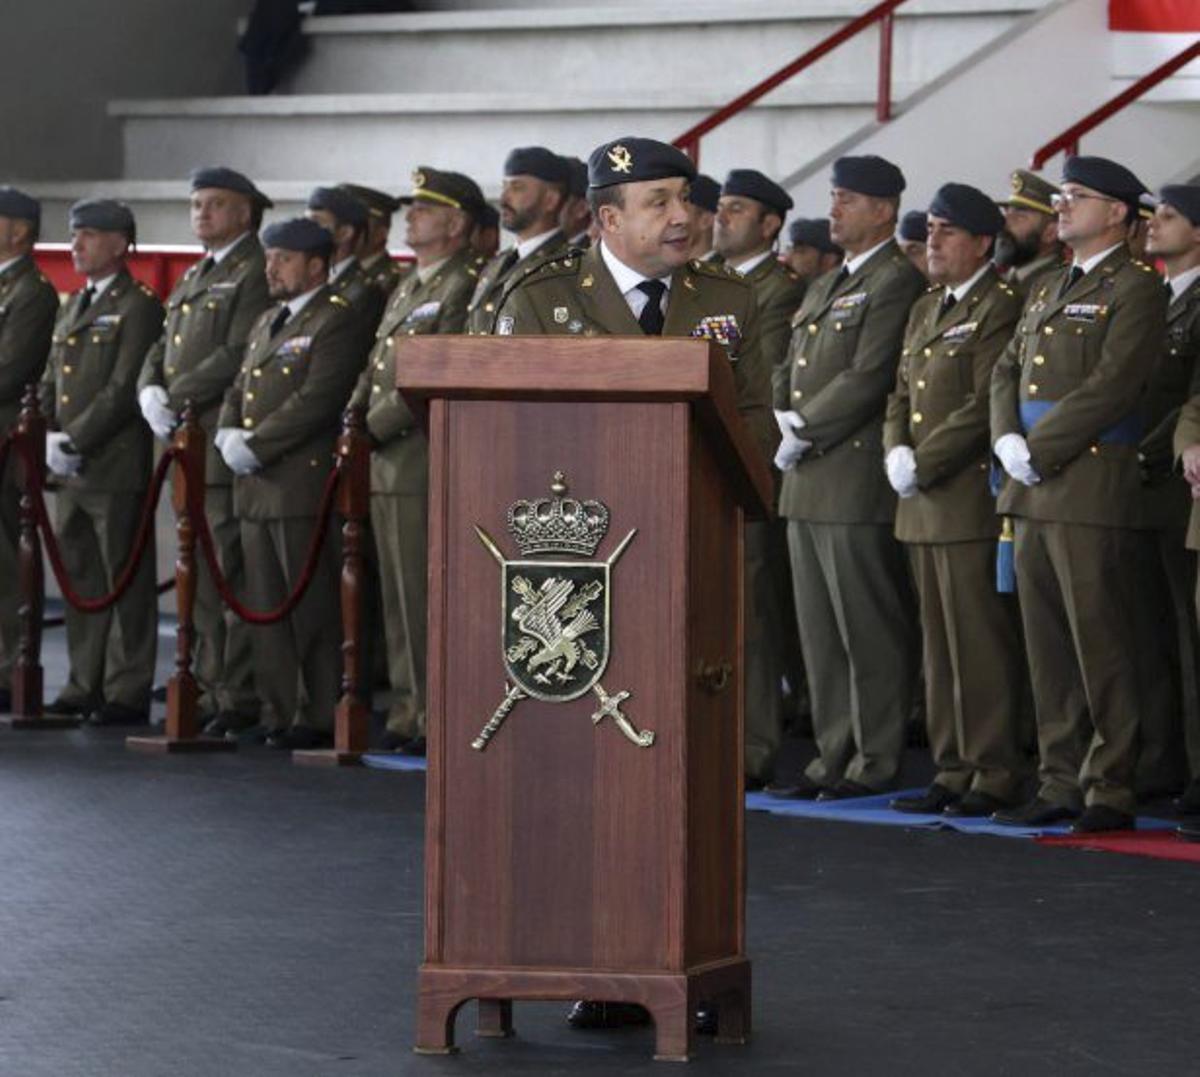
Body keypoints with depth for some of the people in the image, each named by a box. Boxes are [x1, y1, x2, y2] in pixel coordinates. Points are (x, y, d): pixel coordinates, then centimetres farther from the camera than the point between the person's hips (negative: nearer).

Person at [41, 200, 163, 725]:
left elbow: (124, 388, -15)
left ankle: (128, 693, -1)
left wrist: (76, 440, -17)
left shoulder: (138, 308, -7)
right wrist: (51, 437, 3)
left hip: (117, 468, -8)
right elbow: (51, 381, 19)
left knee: (125, 581, -3)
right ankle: (85, 685, 18)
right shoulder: (72, 307, 19)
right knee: (78, 578, 11)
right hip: (71, 471, 8)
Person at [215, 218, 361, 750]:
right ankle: (277, 711, 15)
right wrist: (228, 435, 1)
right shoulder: (267, 322, 21)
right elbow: (240, 390, 22)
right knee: (264, 606, 10)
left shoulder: (335, 320, -7)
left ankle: (317, 717, -2)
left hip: (302, 483, -9)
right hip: (256, 487, 9)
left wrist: (255, 445, -16)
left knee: (310, 607, -5)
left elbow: (318, 400, -17)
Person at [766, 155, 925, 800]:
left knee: (869, 633, -5)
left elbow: (868, 378, -17)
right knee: (820, 633, 11)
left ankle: (875, 764, -1)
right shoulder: (824, 288, 21)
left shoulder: (896, 283, -9)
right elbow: (789, 369, 22)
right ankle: (833, 757, 16)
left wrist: (805, 432, -13)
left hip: (859, 483, -9)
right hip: (806, 487, 9)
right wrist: (787, 421, 2)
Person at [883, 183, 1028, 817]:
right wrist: (896, 452, 0)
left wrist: (924, 464, -15)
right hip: (923, 505, 9)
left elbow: (985, 406, -16)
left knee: (982, 644, -6)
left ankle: (994, 776, -2)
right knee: (939, 645, 11)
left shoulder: (1001, 309, -9)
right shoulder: (926, 310, 19)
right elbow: (901, 395, 20)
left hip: (973, 500, -9)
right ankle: (952, 770, 16)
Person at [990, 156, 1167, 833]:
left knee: (1102, 645, -6)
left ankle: (1110, 792, -3)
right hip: (1035, 495, 8)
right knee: (1048, 648, 9)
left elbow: (1111, 385, -15)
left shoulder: (1137, 289, -5)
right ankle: (1061, 783, 14)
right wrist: (1008, 440, -1)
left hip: (1093, 490, -8)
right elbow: (1007, 371, 18)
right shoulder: (1049, 292, 22)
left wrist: (1039, 450, -15)